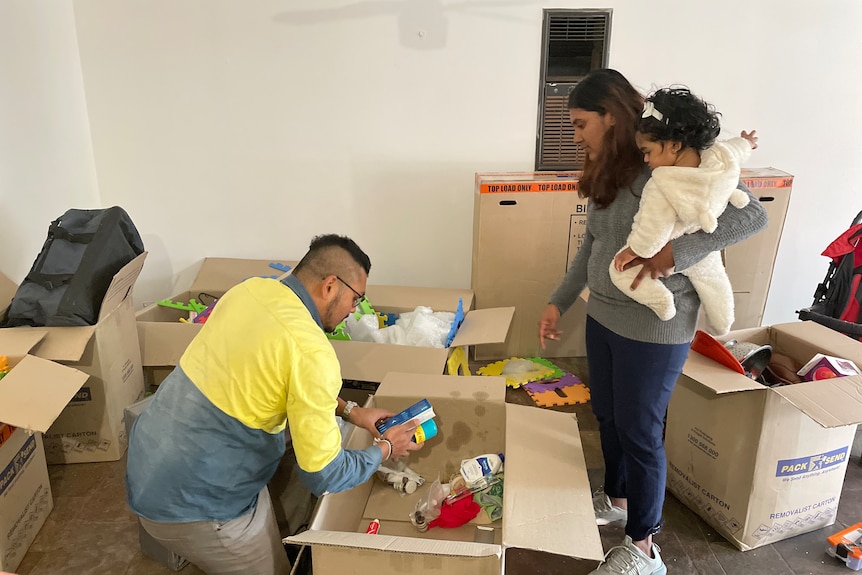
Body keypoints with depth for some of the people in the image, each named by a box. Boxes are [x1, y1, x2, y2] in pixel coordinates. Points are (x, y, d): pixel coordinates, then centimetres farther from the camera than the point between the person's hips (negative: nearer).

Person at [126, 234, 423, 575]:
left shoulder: (252, 289, -1)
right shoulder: (312, 352, -26)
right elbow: (323, 477, -18)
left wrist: (350, 410, 14)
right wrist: (385, 449, -1)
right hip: (191, 504, -8)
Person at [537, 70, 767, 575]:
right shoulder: (606, 170, 7)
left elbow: (752, 215, -22)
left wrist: (677, 250, -33)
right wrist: (559, 302, 11)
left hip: (654, 326, -8)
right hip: (604, 316, 8)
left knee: (638, 429, 5)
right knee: (607, 415, 21)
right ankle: (616, 499, 46)